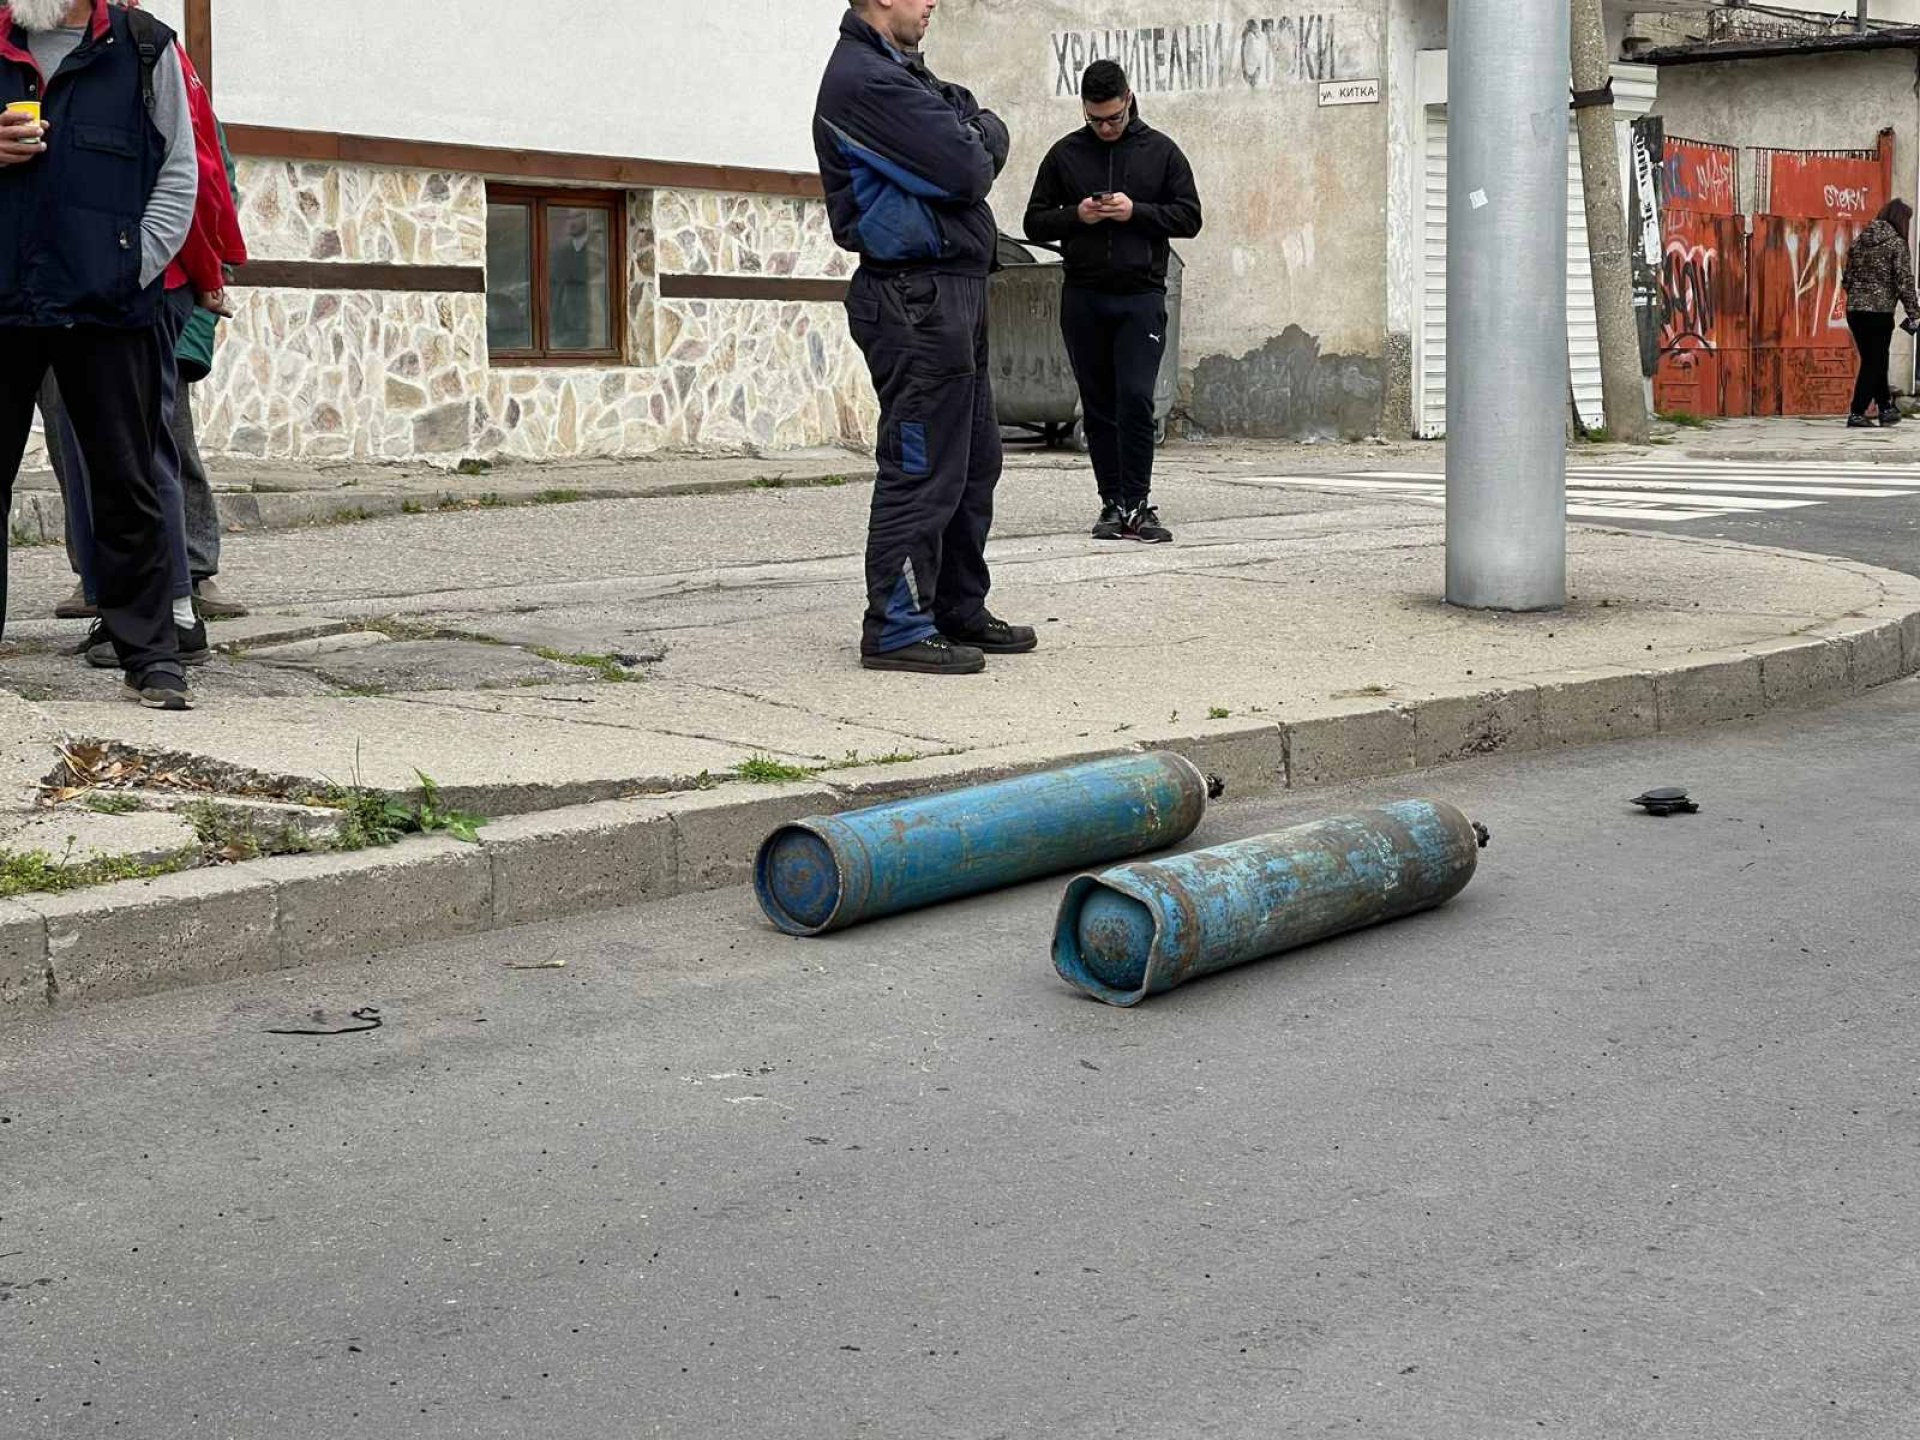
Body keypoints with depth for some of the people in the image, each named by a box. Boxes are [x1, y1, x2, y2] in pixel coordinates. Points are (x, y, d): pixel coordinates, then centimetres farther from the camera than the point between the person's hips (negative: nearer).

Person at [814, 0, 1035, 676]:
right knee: (922, 468, -8)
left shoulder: (902, 72, 18)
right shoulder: (865, 80, -16)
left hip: (954, 291, 10)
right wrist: (978, 137, 1)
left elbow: (993, 143, 12)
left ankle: (960, 611, 24)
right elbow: (967, 171, -19)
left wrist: (978, 134, -8)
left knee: (974, 461, 15)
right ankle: (898, 628, -2)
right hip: (916, 296, -10)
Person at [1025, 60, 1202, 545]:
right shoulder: (1065, 155, 9)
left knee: (1135, 398, -13)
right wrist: (1075, 216, -8)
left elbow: (1190, 218, 4)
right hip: (1083, 299, 2)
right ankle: (1113, 504, 11)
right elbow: (1035, 223, 11)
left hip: (1141, 295, -2)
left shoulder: (1160, 151, 6)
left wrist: (1137, 211, -11)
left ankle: (1137, 503, -8)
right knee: (1098, 406, 5)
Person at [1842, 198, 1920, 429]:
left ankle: (1886, 408, 24)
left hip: (1854, 310, 6)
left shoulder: (1861, 240, 11)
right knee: (1874, 363, 2)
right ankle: (1857, 414, -2)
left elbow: (1847, 278, 14)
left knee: (1873, 361, 16)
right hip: (1880, 311, -6)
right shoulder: (1897, 243, -6)